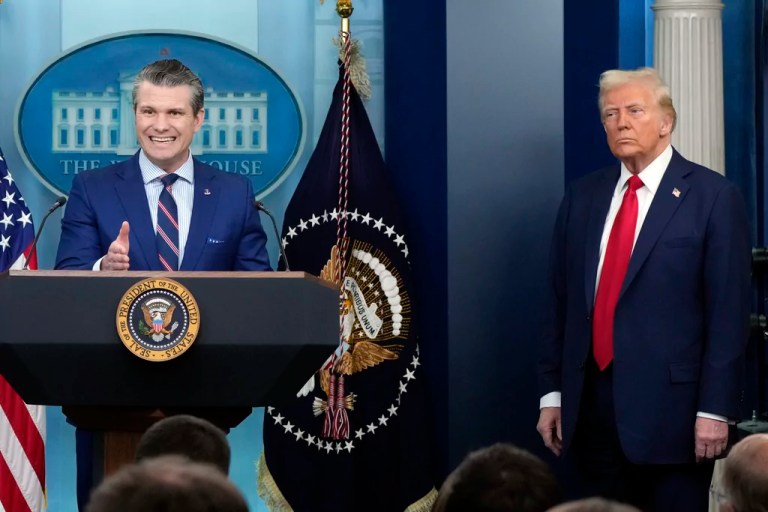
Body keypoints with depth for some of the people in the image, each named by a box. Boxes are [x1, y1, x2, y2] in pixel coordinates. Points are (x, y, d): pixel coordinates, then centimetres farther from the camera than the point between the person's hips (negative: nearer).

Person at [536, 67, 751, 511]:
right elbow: (561, 302, 13)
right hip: (593, 406, 5)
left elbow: (729, 313, -7)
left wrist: (715, 409, -12)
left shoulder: (714, 197, -3)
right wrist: (552, 393, 8)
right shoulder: (582, 197, 12)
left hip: (671, 407, -4)